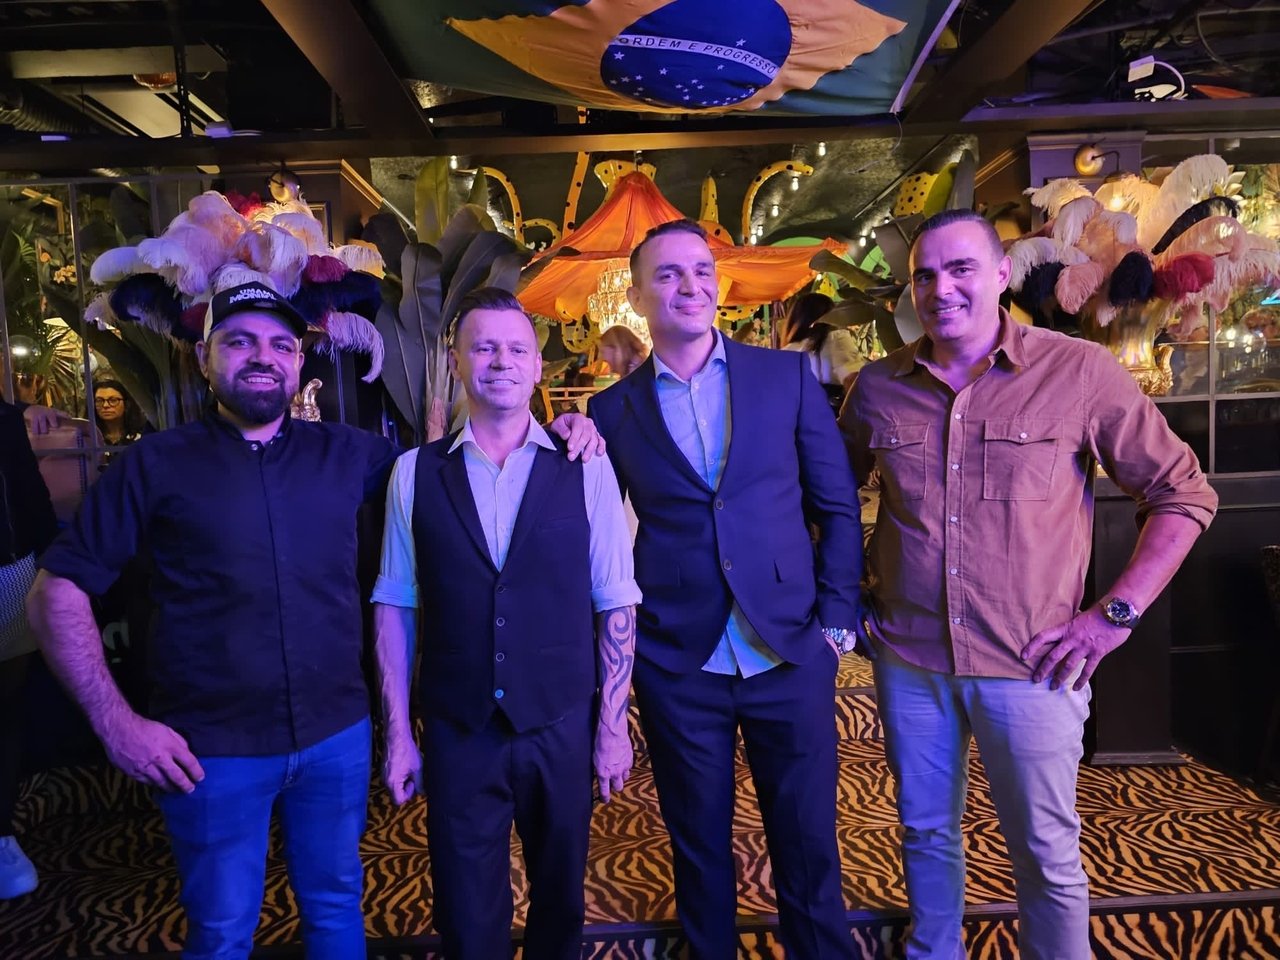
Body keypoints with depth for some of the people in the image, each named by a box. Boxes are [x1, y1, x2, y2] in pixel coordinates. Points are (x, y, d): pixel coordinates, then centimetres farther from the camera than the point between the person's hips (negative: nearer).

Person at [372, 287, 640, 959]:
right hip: (456, 732, 0)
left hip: (561, 727, 0)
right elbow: (394, 606, 0)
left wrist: (612, 725, -3)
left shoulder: (585, 469, -5)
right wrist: (397, 732, -1)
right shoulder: (415, 473, -2)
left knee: (561, 899, 21)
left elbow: (615, 603, -3)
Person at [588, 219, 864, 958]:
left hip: (792, 652, 0)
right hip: (676, 666, 1)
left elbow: (838, 505, 3)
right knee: (700, 849, 17)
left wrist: (837, 618, -2)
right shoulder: (614, 409, 2)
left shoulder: (787, 376, 1)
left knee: (809, 846, 13)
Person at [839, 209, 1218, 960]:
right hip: (908, 656, 3)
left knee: (1047, 852, 12)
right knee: (926, 832, 20)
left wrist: (1115, 614, -9)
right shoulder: (879, 385, 0)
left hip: (1029, 664, -3)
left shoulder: (1081, 372, -8)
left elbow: (1183, 495, -2)